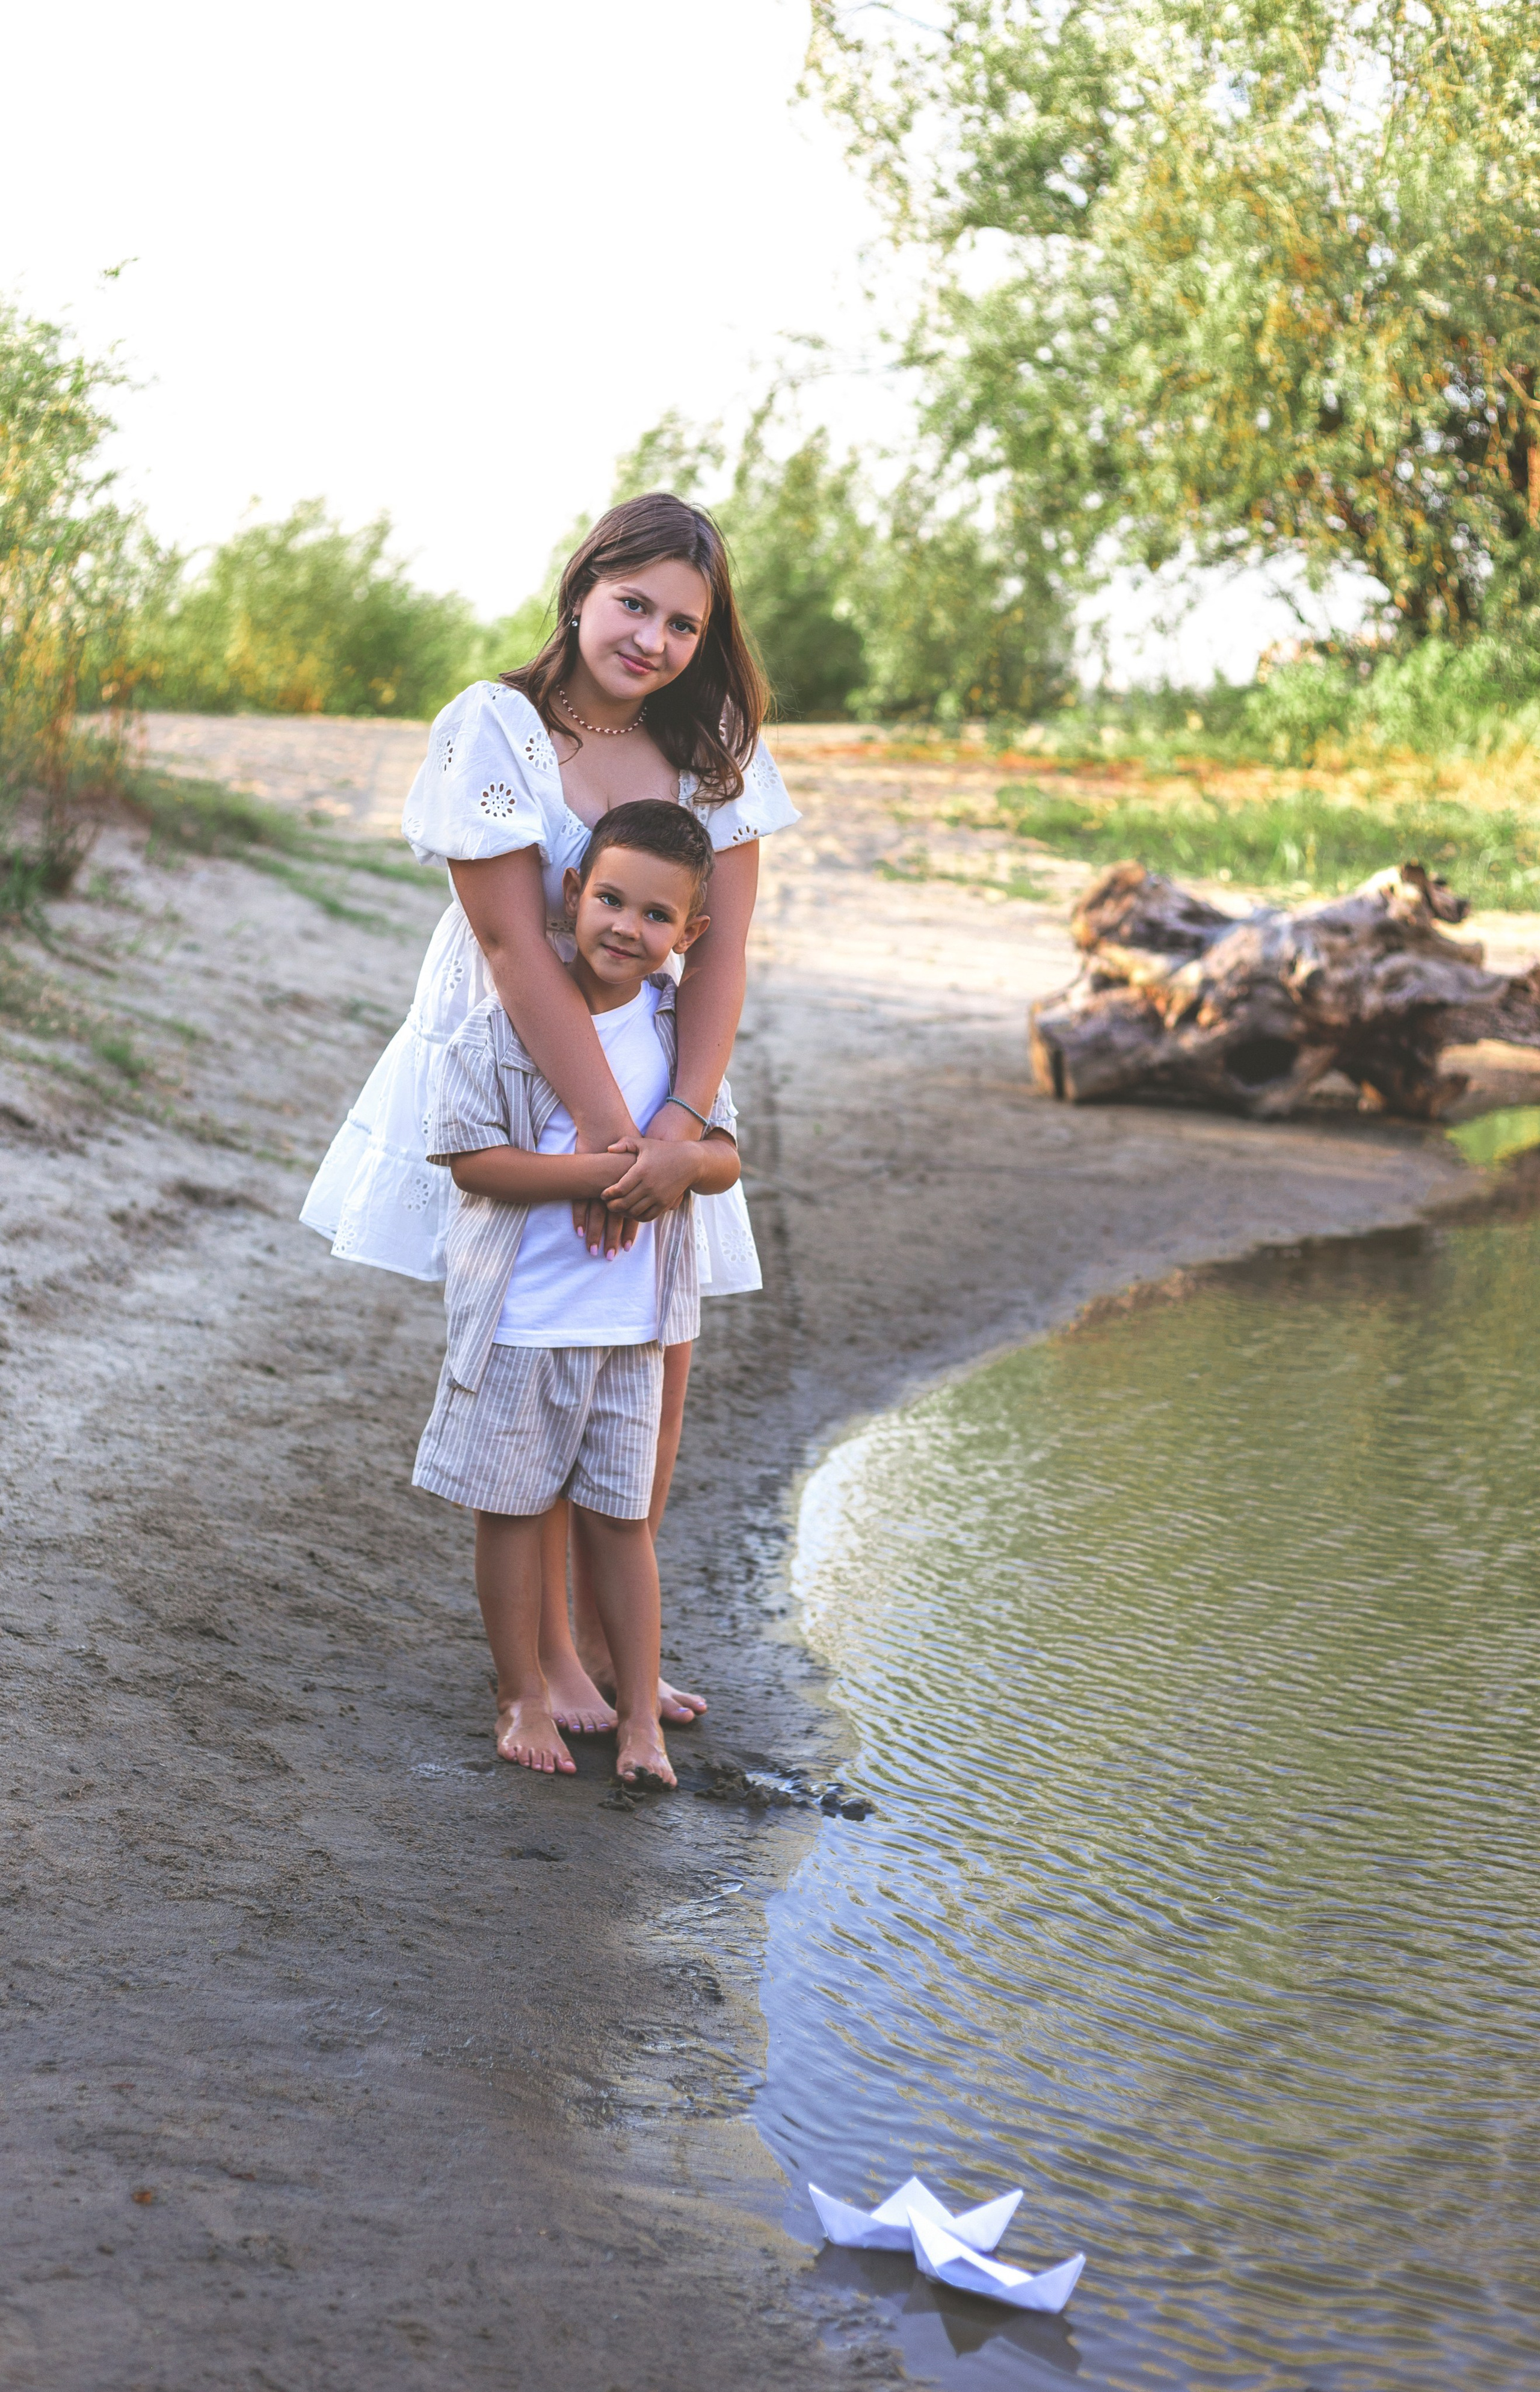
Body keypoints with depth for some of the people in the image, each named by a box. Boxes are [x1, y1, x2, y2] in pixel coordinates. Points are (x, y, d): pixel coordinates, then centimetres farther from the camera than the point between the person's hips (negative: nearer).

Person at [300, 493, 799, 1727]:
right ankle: (545, 1654, 14)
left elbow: (722, 951, -10)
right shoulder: (495, 728, -16)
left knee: (659, 1360, 6)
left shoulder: (715, 749, -4)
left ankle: (609, 1637, 22)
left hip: (655, 1077, 5)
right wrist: (604, 1128, -27)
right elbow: (515, 943, -22)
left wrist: (679, 1124, -24)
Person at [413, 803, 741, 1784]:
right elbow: (472, 1158, -16)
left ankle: (641, 1712, 20)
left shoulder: (679, 1025, 2)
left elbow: (725, 1156, 2)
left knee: (621, 1516, 10)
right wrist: (599, 1173, -23)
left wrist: (679, 1160, -21)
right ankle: (525, 1694, 25)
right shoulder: (504, 1023, -10)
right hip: (516, 1321, -2)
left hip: (631, 1324, 2)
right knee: (513, 1507, 9)